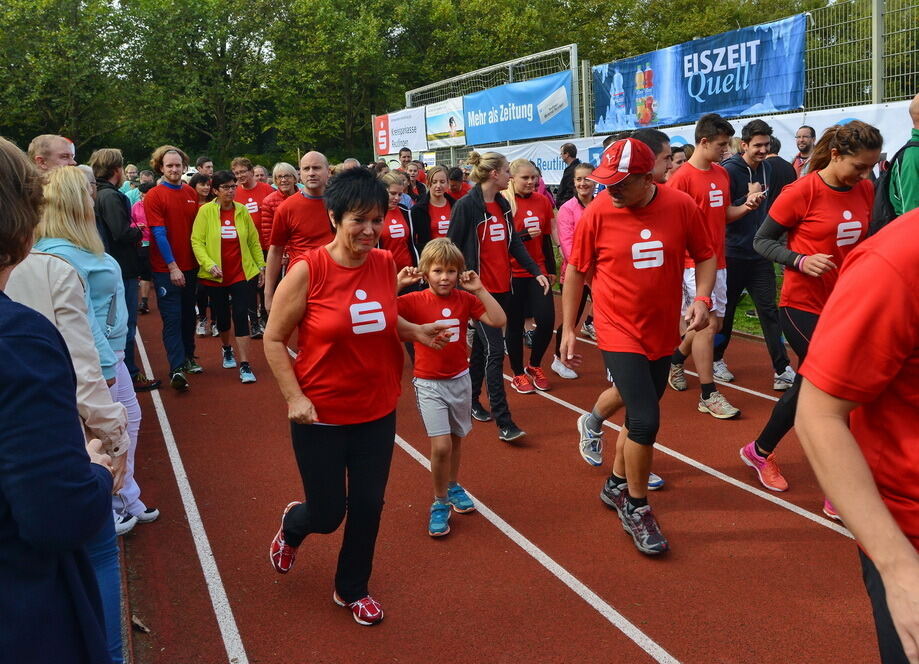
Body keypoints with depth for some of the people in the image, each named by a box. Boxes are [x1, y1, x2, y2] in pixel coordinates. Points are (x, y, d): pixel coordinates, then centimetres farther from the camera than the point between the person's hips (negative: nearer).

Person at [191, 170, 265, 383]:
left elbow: (253, 241, 9)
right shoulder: (205, 211, -6)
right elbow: (196, 241, -8)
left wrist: (261, 265, 10)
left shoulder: (242, 211, 2)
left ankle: (245, 365, -5)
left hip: (241, 273, 1)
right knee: (222, 316, 13)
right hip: (215, 276, -1)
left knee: (241, 316, -6)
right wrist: (210, 264, -20)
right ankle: (227, 350, 42)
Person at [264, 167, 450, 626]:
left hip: (378, 410, 4)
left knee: (368, 506, 12)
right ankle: (292, 525, 48)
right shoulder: (307, 270, -16)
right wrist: (294, 397, -16)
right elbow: (273, 339, -8)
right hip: (321, 414, -4)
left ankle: (351, 590, 38)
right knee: (328, 513, 9)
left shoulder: (385, 264, -3)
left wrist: (416, 332, -2)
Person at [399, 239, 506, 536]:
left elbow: (498, 320, -12)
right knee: (441, 445, -12)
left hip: (460, 380, 4)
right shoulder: (414, 301, -11)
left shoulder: (465, 299, -3)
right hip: (429, 384, -3)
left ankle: (453, 487, 42)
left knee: (456, 440, 18)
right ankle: (440, 503, 9)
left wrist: (479, 290, -16)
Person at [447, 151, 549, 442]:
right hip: (480, 288, -7)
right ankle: (504, 423, -7)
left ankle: (472, 399, 33)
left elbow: (514, 243, 13)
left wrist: (536, 271, 4)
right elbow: (453, 247, -11)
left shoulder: (503, 204, 9)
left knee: (482, 345, 18)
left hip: (502, 287, 7)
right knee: (495, 351, -10)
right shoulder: (466, 205, -13)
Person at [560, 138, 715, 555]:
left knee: (639, 411, 17)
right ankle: (635, 508, 11)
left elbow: (705, 256, 5)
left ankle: (617, 485, 41)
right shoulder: (596, 214, -12)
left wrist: (702, 299, -12)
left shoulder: (681, 207, -8)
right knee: (646, 420, -12)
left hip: (662, 333, 3)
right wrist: (568, 328, 1)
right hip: (618, 332, -3)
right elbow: (575, 271, -1)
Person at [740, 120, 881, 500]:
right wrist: (801, 260, -22)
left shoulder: (865, 191, 4)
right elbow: (761, 241, -8)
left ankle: (760, 452, 36)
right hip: (803, 305, -6)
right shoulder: (801, 192, -14)